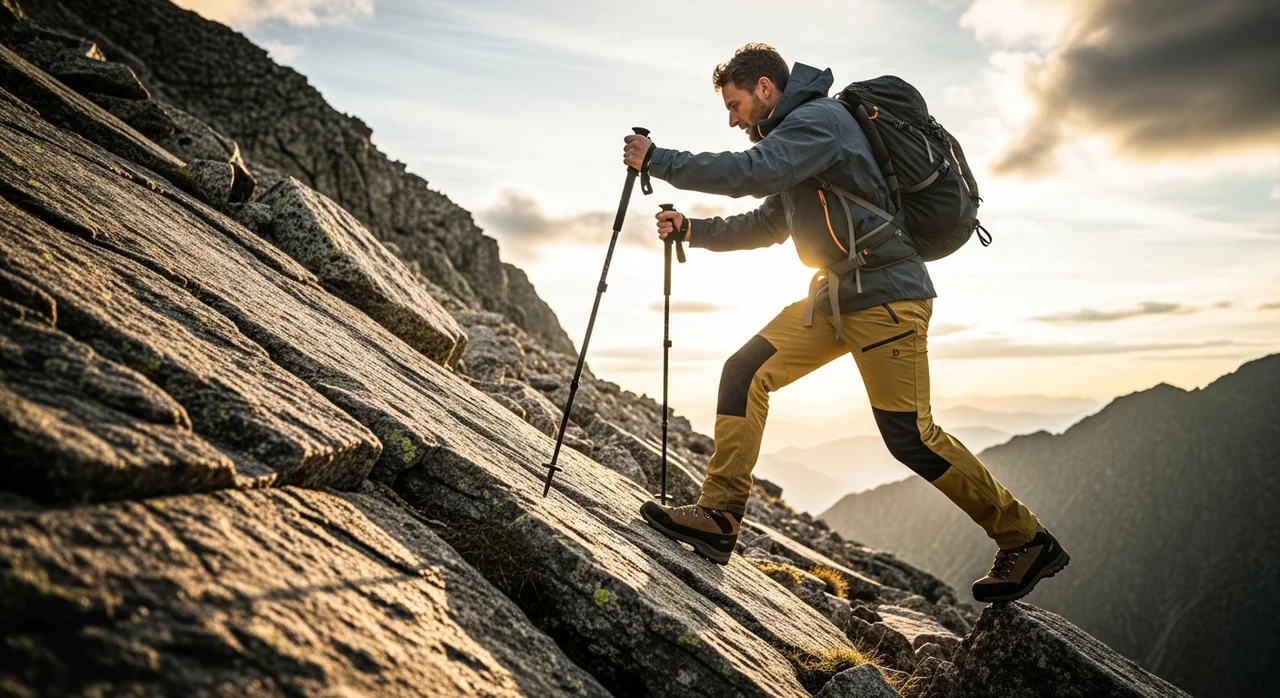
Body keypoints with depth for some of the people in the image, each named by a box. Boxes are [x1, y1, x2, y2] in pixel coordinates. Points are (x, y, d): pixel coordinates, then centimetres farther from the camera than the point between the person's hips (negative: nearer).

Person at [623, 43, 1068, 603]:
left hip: (885, 294, -9)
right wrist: (693, 230, 13)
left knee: (910, 437, -8)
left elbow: (749, 174, -27)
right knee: (745, 373, -3)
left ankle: (1025, 540, 11)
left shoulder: (819, 119, -11)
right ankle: (720, 516, -2)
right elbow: (765, 225, 25)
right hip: (836, 295, 9)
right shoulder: (796, 132, 20)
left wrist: (657, 159, -18)